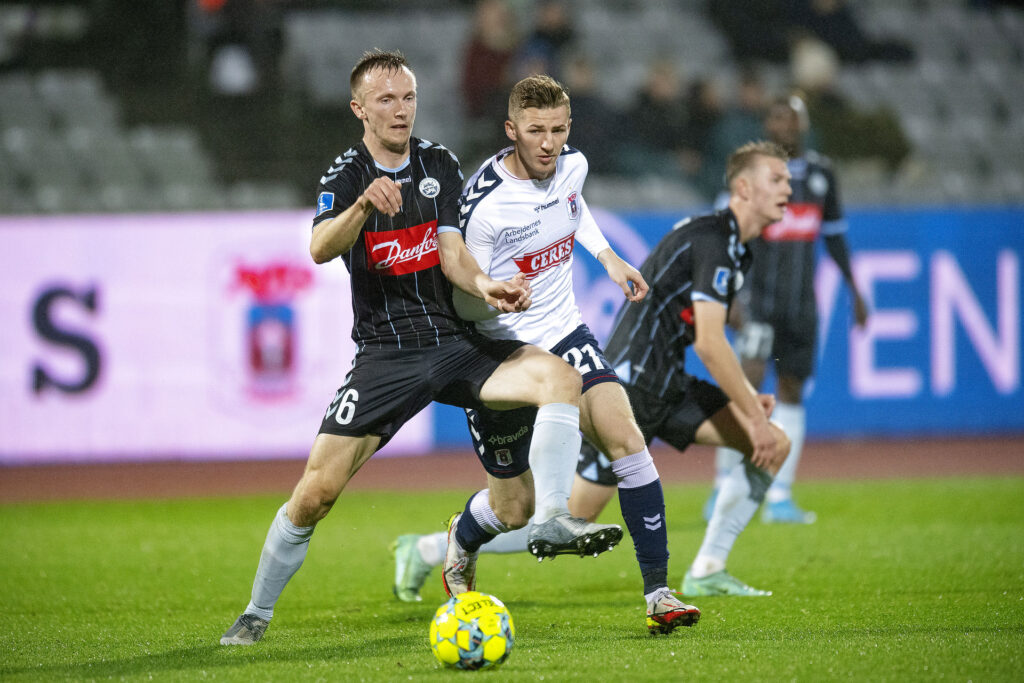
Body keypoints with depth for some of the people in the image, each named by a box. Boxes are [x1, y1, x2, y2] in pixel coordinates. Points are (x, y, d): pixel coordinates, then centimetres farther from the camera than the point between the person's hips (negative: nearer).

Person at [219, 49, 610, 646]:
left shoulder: (439, 165, 8)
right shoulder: (346, 176, -3)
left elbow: (452, 252, 1)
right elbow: (320, 249, -22)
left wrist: (484, 286, -21)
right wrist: (364, 204, -42)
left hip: (457, 344, 3)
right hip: (384, 356, -3)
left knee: (560, 377, -24)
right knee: (316, 492, -12)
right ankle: (257, 613, 6)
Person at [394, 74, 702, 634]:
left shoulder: (572, 166, -4)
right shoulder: (483, 203, -24)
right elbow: (459, 299, -17)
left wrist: (608, 257, 17)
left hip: (563, 333, 5)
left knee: (624, 437, -18)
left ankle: (658, 593, -15)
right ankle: (458, 546, 42)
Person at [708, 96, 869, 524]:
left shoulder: (820, 172, 10)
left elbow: (834, 235, 20)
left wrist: (854, 292, 20)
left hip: (801, 300, 5)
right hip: (759, 292, -5)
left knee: (792, 392, 6)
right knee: (747, 380, -17)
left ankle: (779, 498, 10)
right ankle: (724, 486, -10)